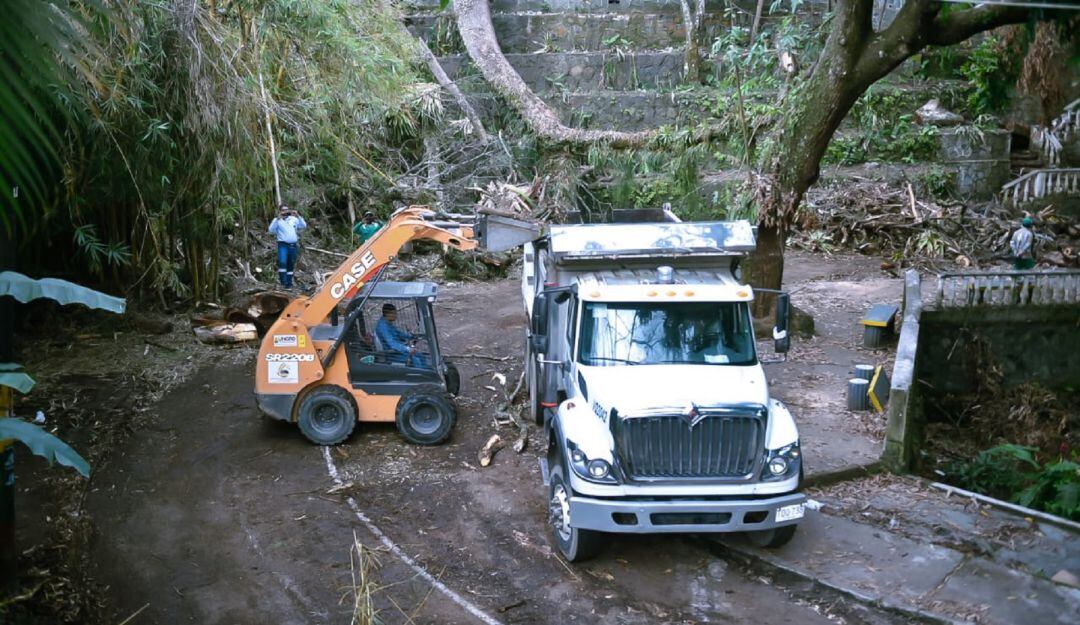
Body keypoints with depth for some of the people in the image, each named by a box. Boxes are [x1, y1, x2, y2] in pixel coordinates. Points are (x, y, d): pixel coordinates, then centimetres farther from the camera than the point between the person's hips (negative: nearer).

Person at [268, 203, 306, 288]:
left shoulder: (293, 219, 13)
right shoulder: (277, 220, 2)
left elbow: (303, 226, 4)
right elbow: (271, 230, -13)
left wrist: (298, 216, -9)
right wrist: (278, 219, -23)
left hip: (293, 245, 4)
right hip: (283, 245, -4)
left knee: (291, 265, 8)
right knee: (282, 262, -23)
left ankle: (289, 283, 17)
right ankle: (283, 282, -22)